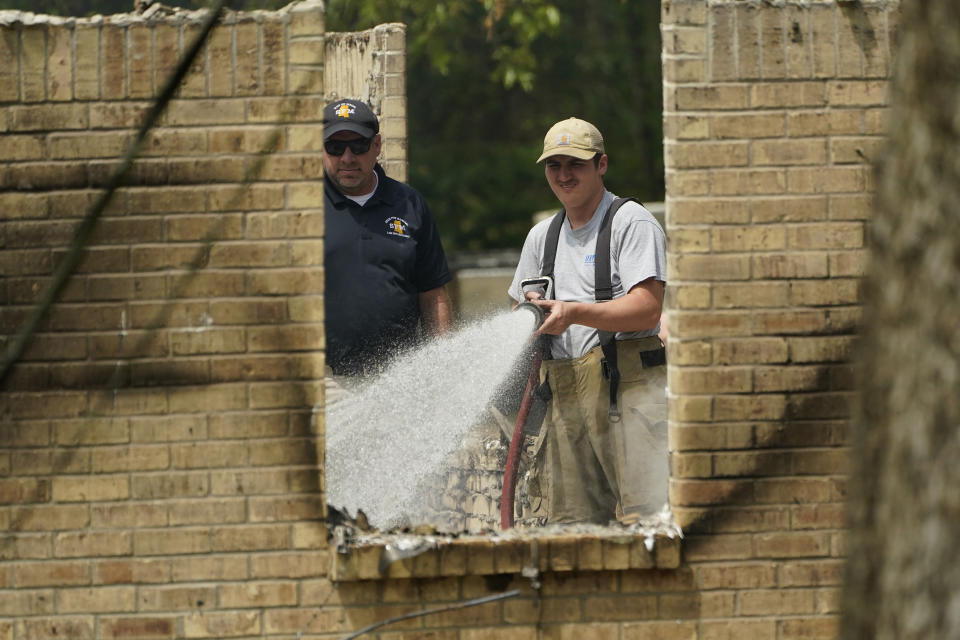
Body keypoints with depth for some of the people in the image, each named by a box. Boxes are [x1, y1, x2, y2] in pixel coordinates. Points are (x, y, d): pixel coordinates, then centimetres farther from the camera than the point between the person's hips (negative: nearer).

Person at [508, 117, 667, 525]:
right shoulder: (541, 237, 22)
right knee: (564, 525, 0)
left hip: (627, 388, -7)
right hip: (564, 395, 7)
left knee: (645, 516, -16)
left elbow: (647, 309, -12)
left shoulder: (632, 223, 0)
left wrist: (573, 313, -21)